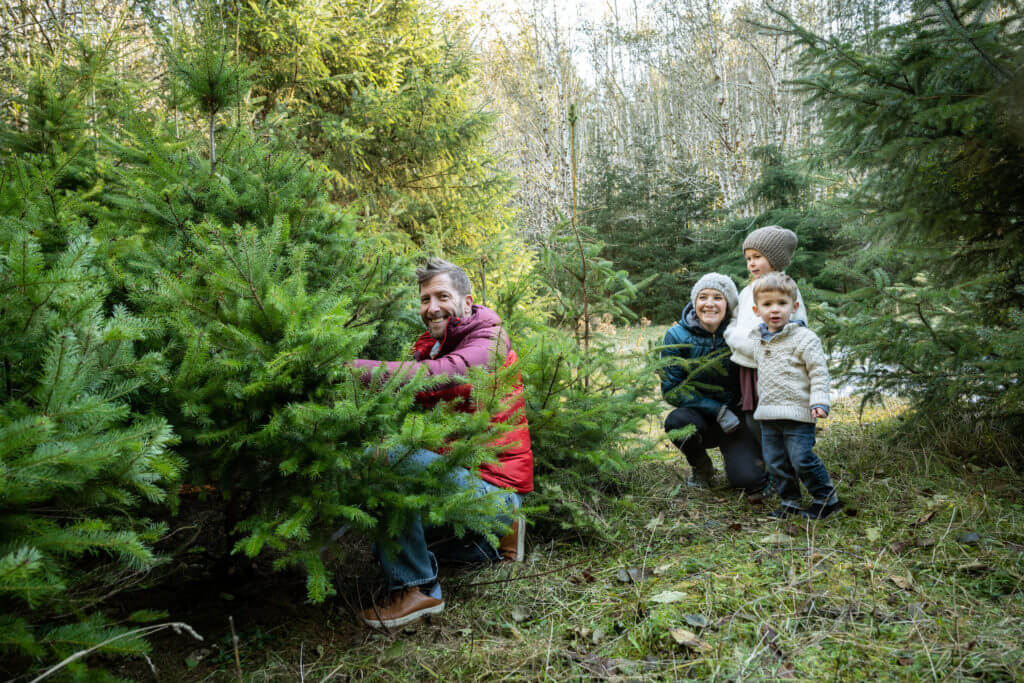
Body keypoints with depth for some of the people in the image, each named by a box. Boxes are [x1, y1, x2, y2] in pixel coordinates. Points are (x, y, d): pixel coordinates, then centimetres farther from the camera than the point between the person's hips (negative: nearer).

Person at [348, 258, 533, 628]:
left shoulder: (489, 342, -14)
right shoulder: (432, 347, 15)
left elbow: (433, 378, -34)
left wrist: (351, 367, -36)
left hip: (494, 489, -9)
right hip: (459, 476, 10)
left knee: (382, 458, -28)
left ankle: (417, 588, -18)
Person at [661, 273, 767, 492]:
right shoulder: (677, 336, -11)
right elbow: (671, 389, -12)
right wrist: (717, 411, -19)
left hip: (736, 419, 0)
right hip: (699, 416, 1)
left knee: (750, 481, -23)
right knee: (677, 421, -34)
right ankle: (701, 468, -2)